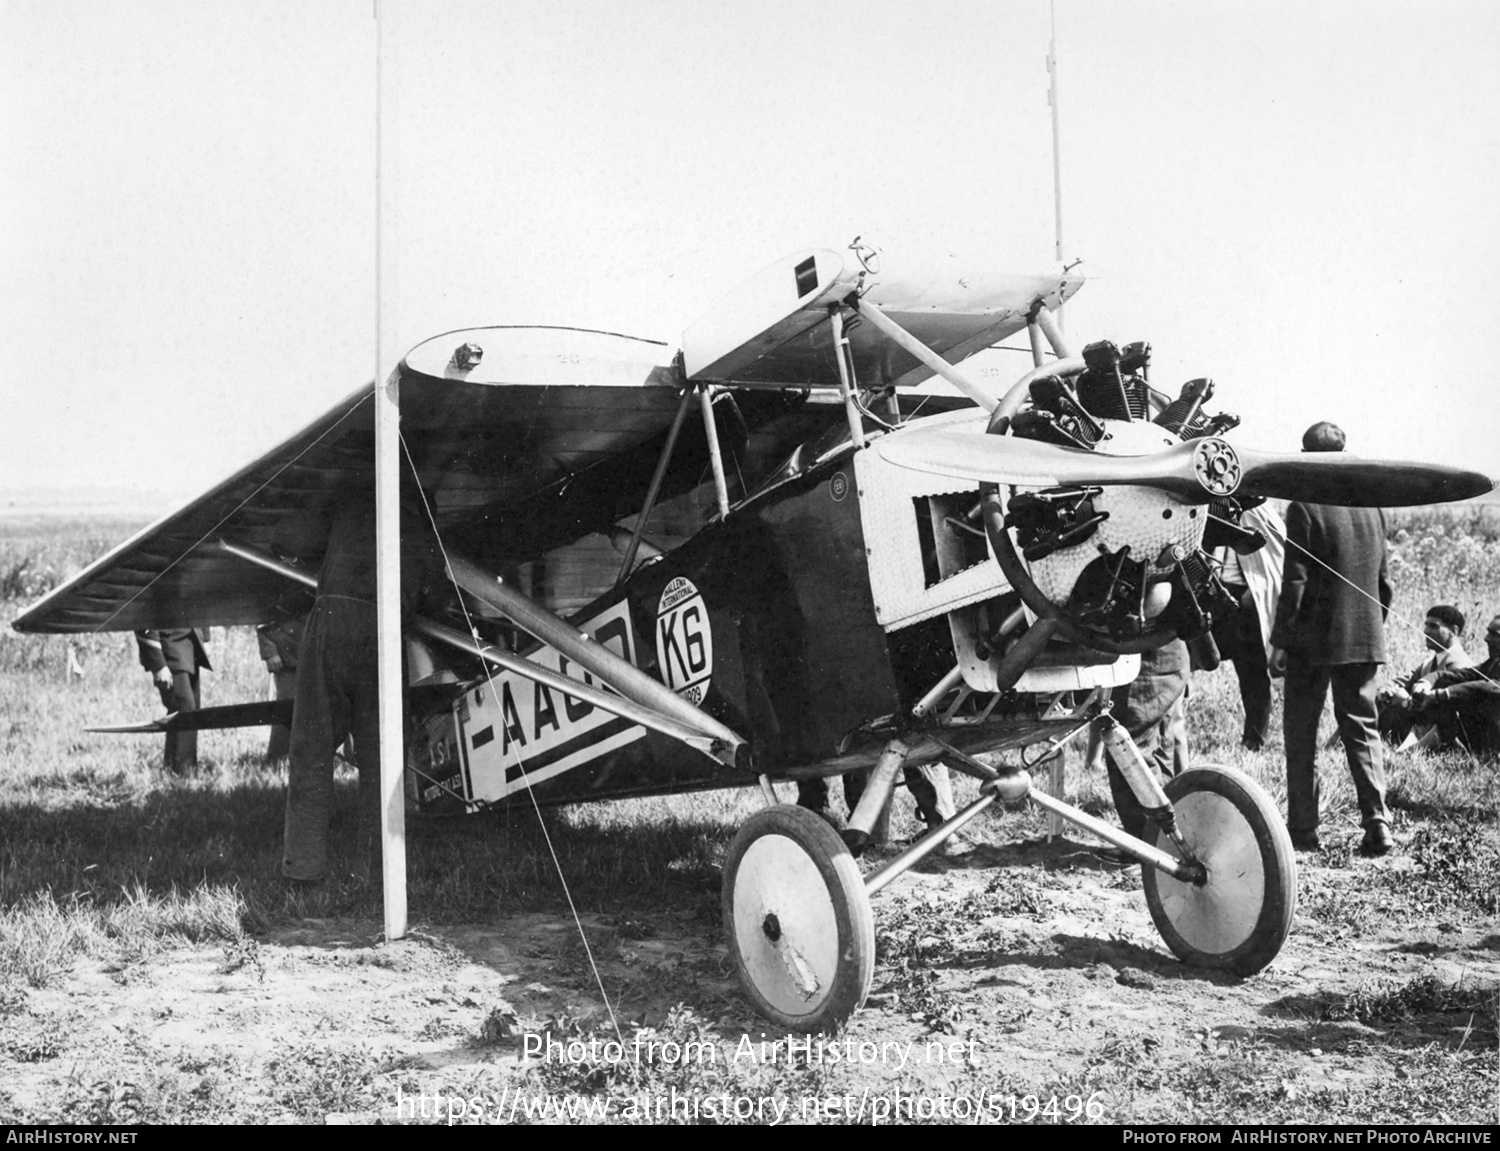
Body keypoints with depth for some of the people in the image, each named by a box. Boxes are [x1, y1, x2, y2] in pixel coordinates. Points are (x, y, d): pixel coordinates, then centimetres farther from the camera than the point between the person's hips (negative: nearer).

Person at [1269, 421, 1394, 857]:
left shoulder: (1304, 508, -12)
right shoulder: (1372, 506, 6)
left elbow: (1295, 582, -13)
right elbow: (1383, 579, 12)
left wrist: (1280, 640, -7)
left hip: (1312, 640, -5)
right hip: (1364, 639, 5)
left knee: (1301, 734, 6)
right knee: (1362, 728, 10)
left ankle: (1303, 829, 8)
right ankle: (1377, 824, 1)